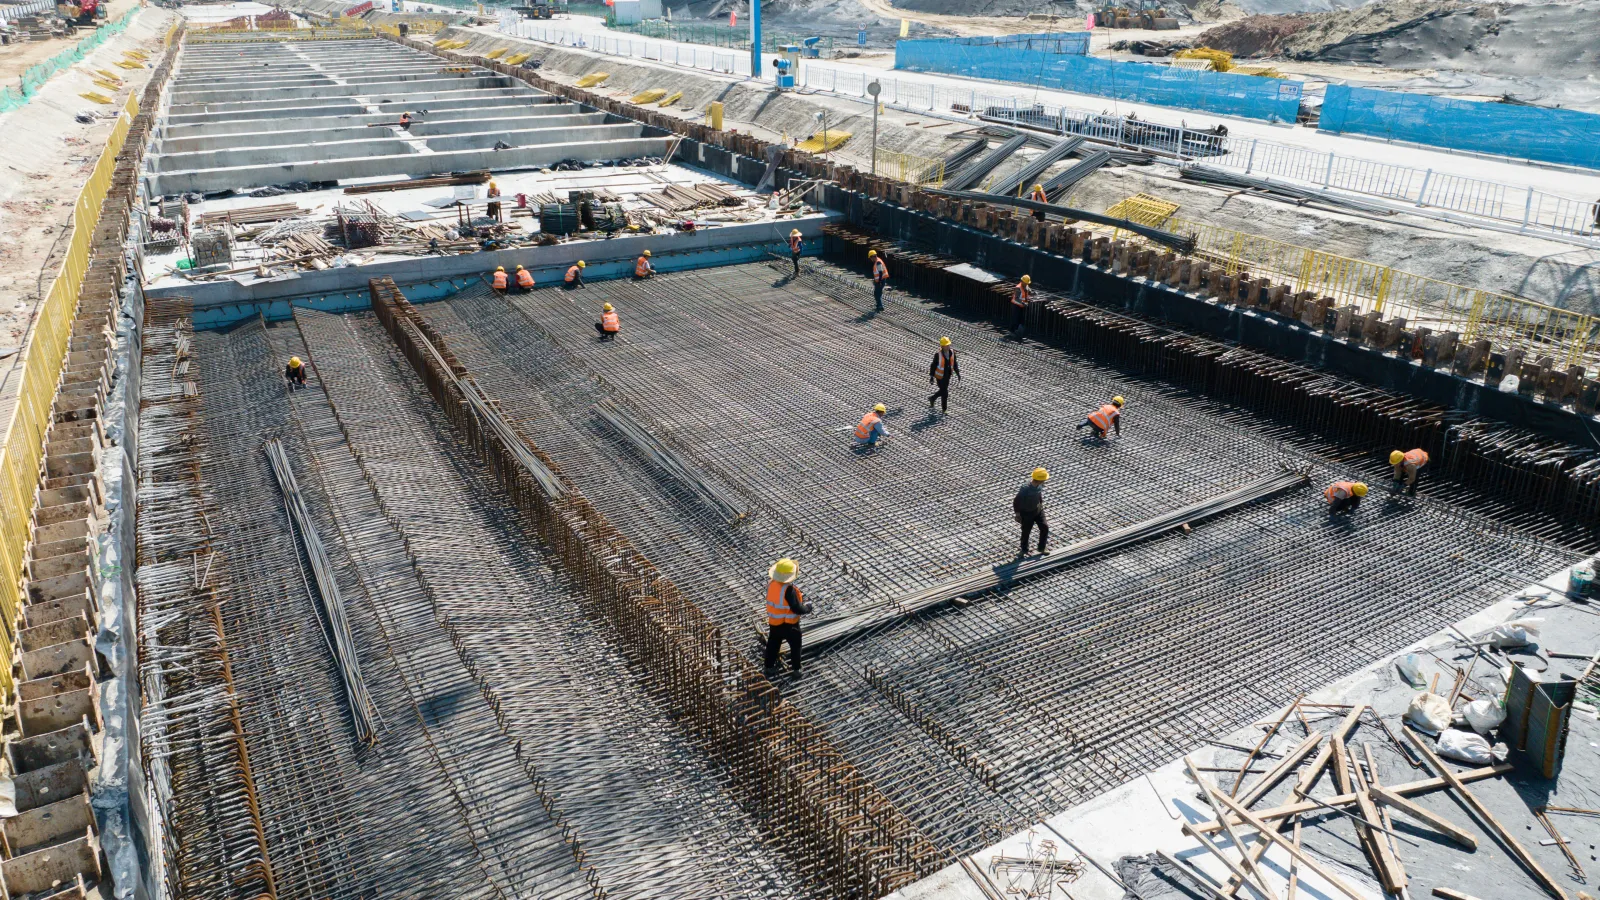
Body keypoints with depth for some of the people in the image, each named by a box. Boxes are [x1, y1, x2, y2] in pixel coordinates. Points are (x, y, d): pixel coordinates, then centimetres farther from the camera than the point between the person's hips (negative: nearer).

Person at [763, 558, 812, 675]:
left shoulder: (771, 583, -10)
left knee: (773, 644, 24)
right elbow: (797, 609, -28)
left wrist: (798, 597, 7)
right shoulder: (789, 589, -32)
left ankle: (769, 666, 37)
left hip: (774, 622, 6)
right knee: (795, 645, 18)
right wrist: (807, 608, -8)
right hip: (789, 624, -6)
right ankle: (796, 668, 30)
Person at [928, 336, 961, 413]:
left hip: (947, 375, 6)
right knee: (944, 393, 3)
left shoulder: (952, 352, -10)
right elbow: (933, 365, -16)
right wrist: (931, 377, -14)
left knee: (943, 391, 19)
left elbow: (954, 363, 4)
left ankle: (932, 398, 47)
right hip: (940, 376, -6)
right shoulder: (938, 354, -25)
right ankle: (944, 409, 24)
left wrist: (957, 373, 1)